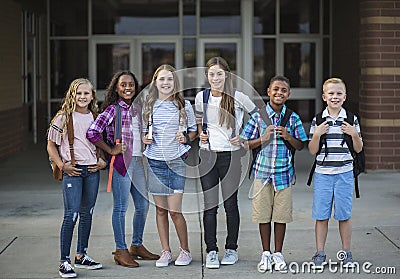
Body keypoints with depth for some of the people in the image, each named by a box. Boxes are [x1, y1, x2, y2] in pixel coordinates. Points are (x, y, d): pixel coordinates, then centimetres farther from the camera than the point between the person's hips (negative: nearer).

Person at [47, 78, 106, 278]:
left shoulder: (95, 118, 10)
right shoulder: (63, 117, -3)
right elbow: (51, 145, 0)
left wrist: (102, 161, 5)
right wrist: (62, 165, -10)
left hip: (92, 171, 5)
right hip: (72, 170, -5)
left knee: (87, 214, 11)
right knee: (71, 214, -10)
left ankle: (81, 256, 23)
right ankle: (64, 261, -5)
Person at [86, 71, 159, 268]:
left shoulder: (137, 108, 12)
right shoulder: (113, 109, -9)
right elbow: (92, 133, -17)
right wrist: (111, 150, -13)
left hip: (138, 161, 8)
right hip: (121, 161, -8)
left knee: (143, 204, 12)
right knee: (121, 207, -2)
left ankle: (137, 246, 26)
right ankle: (121, 250, 5)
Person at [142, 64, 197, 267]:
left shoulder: (184, 105, 3)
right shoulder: (149, 106, 8)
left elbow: (193, 130, 12)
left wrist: (187, 138, -8)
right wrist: (145, 138, -4)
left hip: (176, 161, -2)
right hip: (155, 161, 2)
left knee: (174, 210, -7)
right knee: (160, 209, 6)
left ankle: (185, 250, 10)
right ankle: (165, 252, 16)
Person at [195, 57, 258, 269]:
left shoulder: (237, 97, -5)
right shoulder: (201, 96, 4)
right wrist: (200, 133, 3)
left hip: (230, 155, -2)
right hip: (207, 154, 2)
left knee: (230, 204, 5)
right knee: (209, 205, 1)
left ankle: (231, 249, 18)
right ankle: (211, 251, 7)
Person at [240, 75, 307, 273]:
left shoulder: (293, 118, 4)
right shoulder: (258, 117, 1)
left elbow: (301, 146, 9)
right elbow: (245, 144, 3)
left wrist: (288, 137, -10)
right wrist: (263, 138, -14)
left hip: (284, 173, 1)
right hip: (262, 171, -1)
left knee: (281, 214, 5)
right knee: (263, 214, 5)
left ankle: (278, 254, 18)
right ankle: (266, 254, 18)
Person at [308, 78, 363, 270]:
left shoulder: (351, 119, 2)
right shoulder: (317, 120, 2)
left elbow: (358, 149, 6)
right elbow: (312, 151, 2)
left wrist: (354, 134, -12)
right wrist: (317, 134, -13)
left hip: (344, 173, 0)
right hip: (322, 173, 0)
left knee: (344, 214, 5)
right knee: (321, 215, 3)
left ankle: (346, 253, 17)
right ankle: (320, 254, 13)